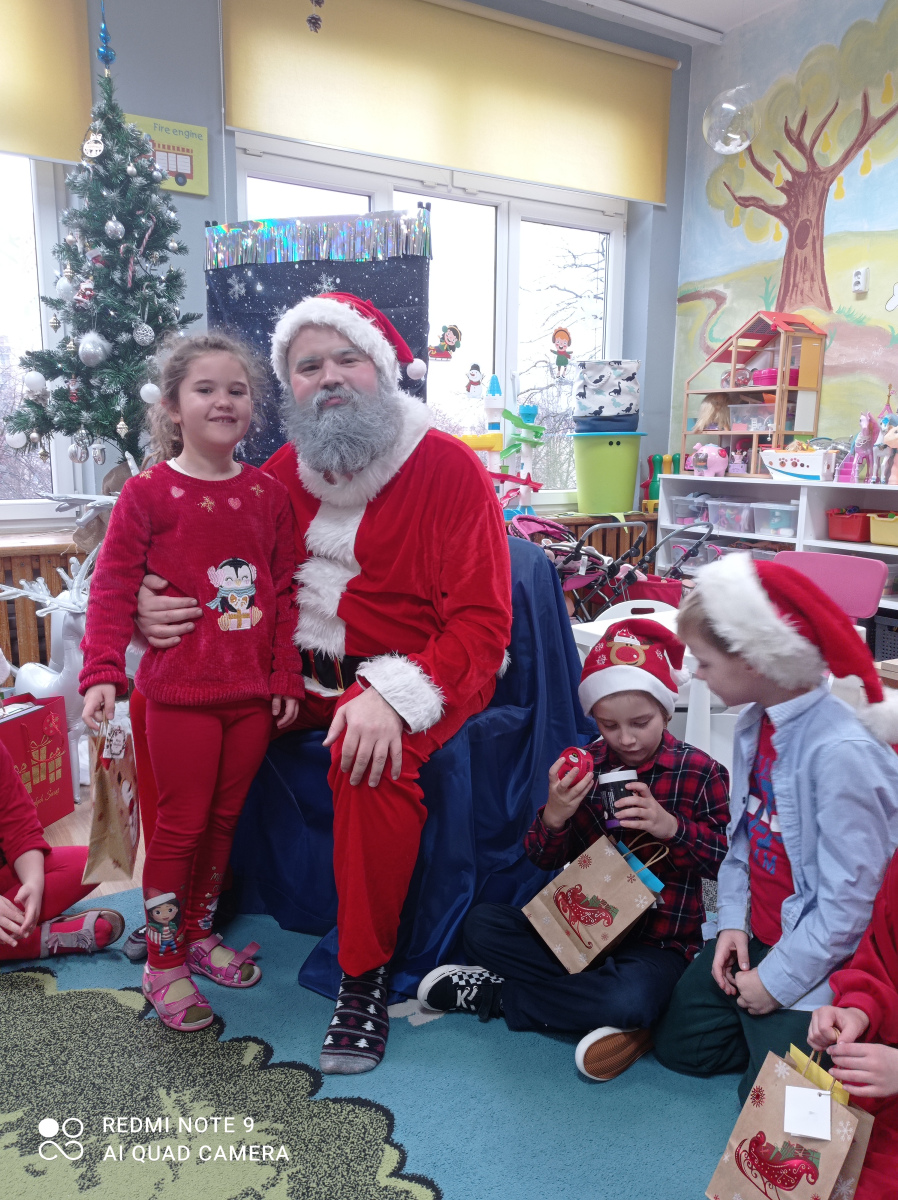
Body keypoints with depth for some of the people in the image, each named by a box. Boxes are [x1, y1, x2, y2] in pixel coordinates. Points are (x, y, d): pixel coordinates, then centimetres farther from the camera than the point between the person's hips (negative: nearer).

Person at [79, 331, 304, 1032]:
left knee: (225, 819, 16)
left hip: (253, 692, 4)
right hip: (181, 692, -4)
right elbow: (112, 588, -6)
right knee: (181, 824, 5)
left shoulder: (268, 494, 7)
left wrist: (287, 675, 6)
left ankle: (200, 932, 36)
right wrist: (103, 671, -16)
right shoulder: (148, 493, -5)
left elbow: (285, 592, 9)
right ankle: (164, 962, 23)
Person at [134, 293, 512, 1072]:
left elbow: (482, 621, -16)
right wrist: (155, 606, -9)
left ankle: (367, 975, -13)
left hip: (419, 676, -5)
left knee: (372, 758, -35)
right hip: (300, 672, 6)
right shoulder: (282, 473, 7)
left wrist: (393, 696, -31)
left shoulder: (450, 469, -10)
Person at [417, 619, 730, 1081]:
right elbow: (545, 860, 2)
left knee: (630, 1001, -35)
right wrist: (553, 817, -21)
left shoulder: (701, 772, -6)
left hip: (659, 938, -3)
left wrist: (670, 826, -26)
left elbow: (724, 861, -8)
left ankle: (497, 995, -13)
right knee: (482, 923, -12)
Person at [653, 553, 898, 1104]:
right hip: (754, 936, 8)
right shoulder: (754, 725, -3)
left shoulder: (840, 751, -29)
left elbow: (848, 898, -24)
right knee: (679, 1045, 14)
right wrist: (733, 921, -3)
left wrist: (779, 980, -16)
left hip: (811, 956, -8)